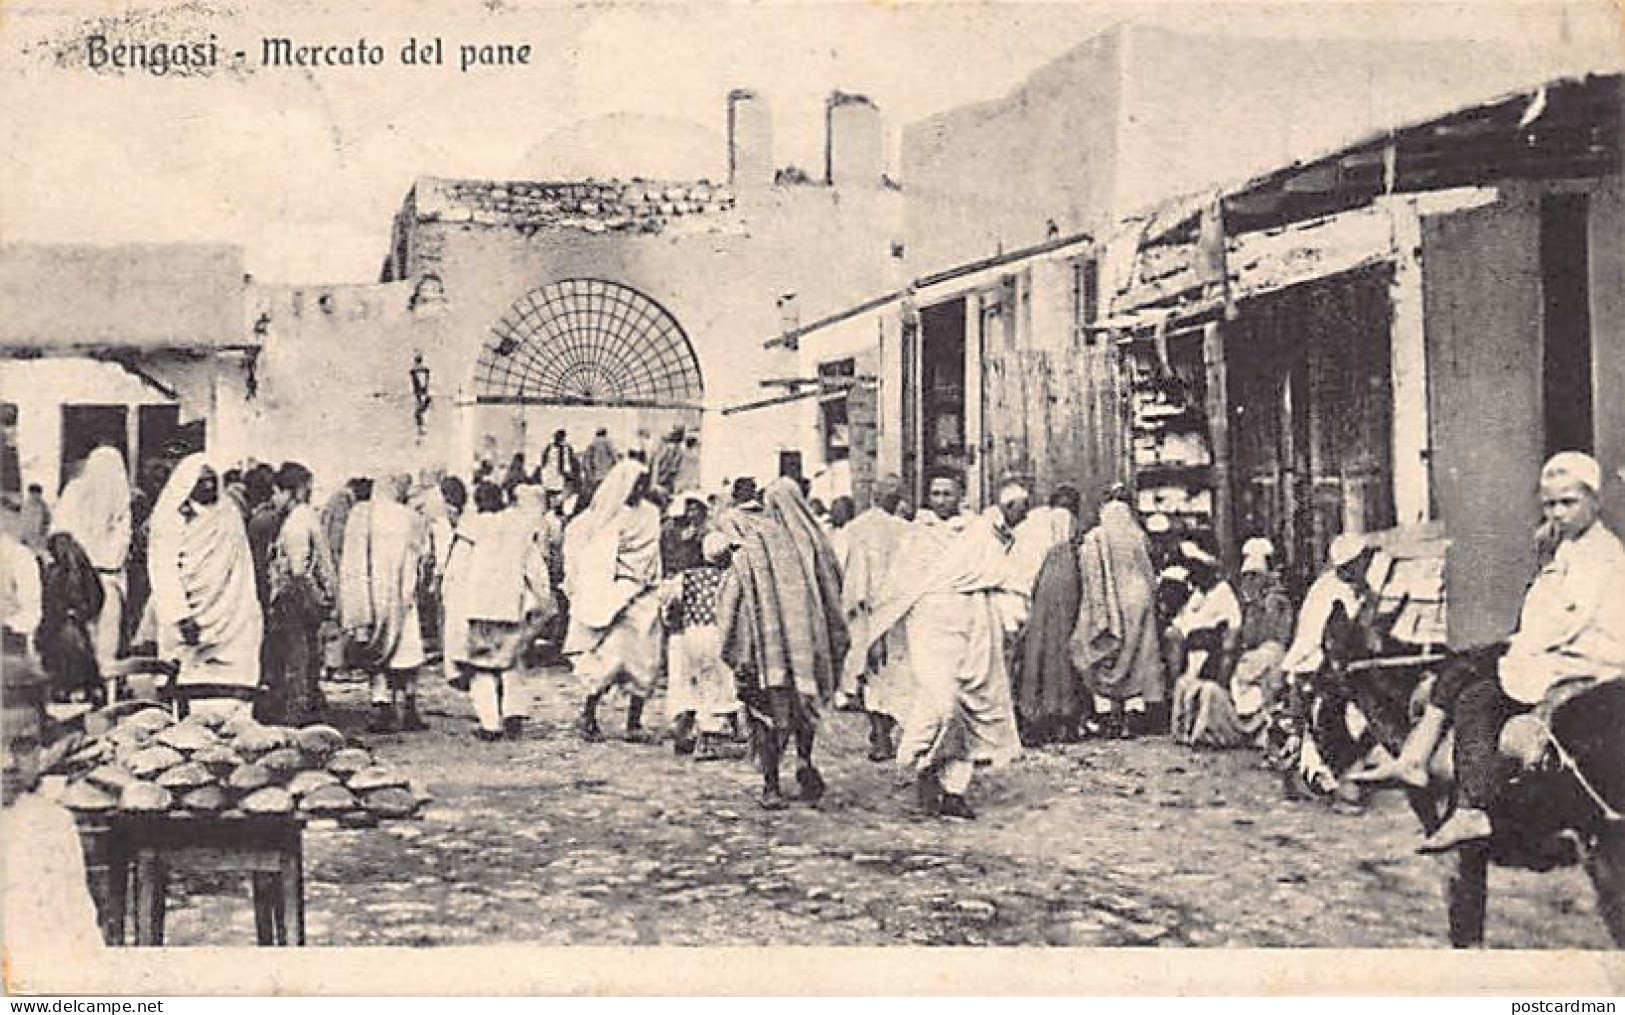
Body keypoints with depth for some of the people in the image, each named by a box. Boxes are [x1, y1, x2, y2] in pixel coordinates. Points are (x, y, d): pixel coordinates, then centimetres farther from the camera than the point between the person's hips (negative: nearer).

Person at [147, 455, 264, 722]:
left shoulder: (229, 516, 14)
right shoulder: (169, 518, 3)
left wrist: (250, 614, 10)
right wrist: (182, 617, -14)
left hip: (232, 619, 3)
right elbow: (164, 571, -4)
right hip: (192, 620, -3)